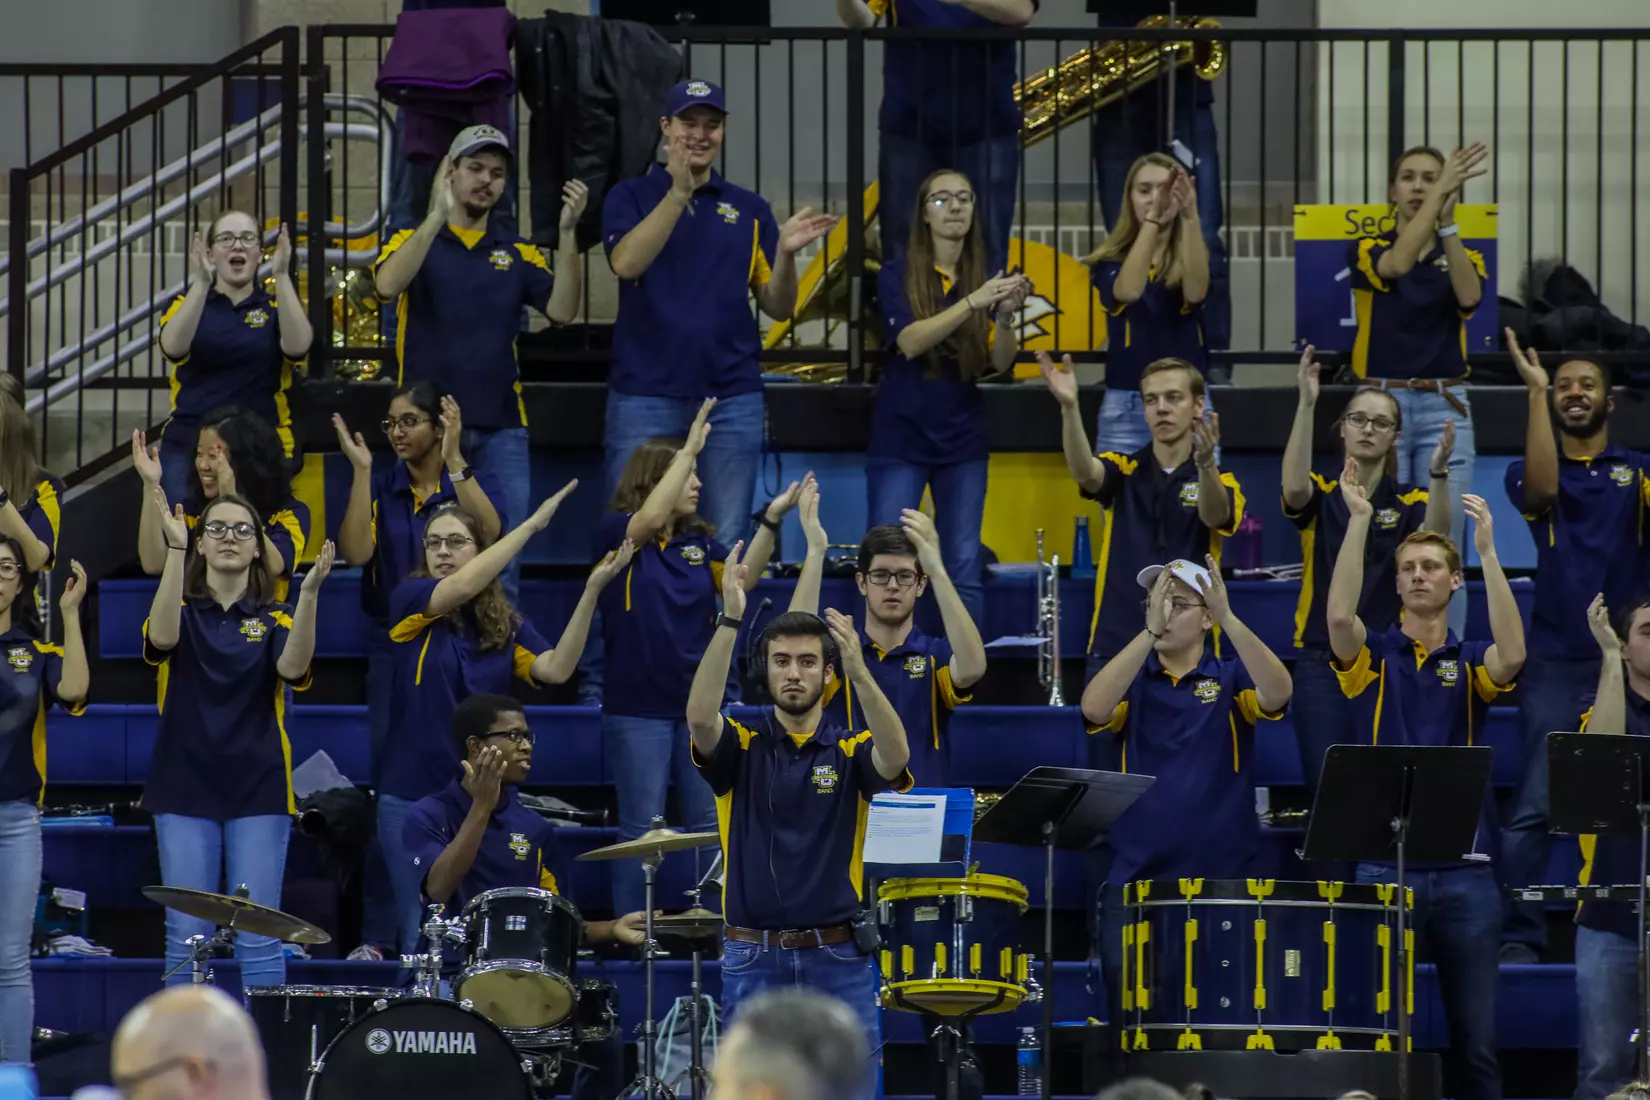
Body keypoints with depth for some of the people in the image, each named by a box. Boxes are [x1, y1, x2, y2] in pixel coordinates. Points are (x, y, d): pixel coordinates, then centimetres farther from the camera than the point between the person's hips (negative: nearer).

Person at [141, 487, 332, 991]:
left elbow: (292, 667, -14)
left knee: (258, 940, -3)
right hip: (186, 788, 0)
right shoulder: (183, 611, 6)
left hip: (258, 791, 0)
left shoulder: (274, 619, 7)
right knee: (186, 939, 0)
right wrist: (175, 550, -28)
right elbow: (161, 638, -18)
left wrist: (309, 592, -29)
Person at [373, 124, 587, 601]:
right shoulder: (414, 239, 4)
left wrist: (567, 232, -13)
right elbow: (388, 286, -17)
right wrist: (439, 215, -25)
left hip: (501, 427, 2)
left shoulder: (517, 252, 12)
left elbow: (562, 310, -2)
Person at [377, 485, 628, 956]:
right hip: (413, 797, -3)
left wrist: (592, 589, -18)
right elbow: (459, 588, -21)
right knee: (423, 937, -1)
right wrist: (532, 525, -22)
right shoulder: (409, 601, -1)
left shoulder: (505, 622, 7)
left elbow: (555, 669, -10)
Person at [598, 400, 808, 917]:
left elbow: (742, 579, -7)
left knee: (711, 827, 6)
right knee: (641, 832, -1)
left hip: (698, 705, 5)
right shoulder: (617, 534, -5)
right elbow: (650, 518, -26)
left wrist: (772, 518, -19)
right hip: (638, 710, -5)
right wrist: (689, 449, -26)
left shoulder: (701, 541, 9)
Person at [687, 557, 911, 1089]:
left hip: (839, 962, 0)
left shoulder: (850, 750, 4)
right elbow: (699, 717, -18)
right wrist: (730, 620, -29)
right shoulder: (741, 746, 4)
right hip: (753, 962, 0)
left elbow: (895, 754, -19)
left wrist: (858, 668, -35)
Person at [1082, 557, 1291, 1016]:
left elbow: (1278, 693, -15)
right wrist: (1150, 630, -22)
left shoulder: (1231, 679, 7)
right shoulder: (1133, 679, 9)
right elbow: (1094, 707, -13)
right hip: (1136, 877, 1)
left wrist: (1229, 619, -26)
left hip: (1223, 876, -1)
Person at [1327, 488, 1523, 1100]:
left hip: (1464, 870, 1)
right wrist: (1359, 522, -17)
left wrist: (1488, 551, -18)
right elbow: (1339, 615, -13)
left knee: (1475, 1040, 2)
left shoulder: (1470, 662, 10)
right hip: (1384, 862, -1)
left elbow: (1512, 654, -13)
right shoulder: (1374, 656, 8)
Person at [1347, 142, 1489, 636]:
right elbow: (1398, 264, -24)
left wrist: (1448, 220, -29)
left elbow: (1469, 295, -17)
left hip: (1445, 411, 1)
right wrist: (1441, 193, -32)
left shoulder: (1464, 257, 7)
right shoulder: (1366, 248, 1)